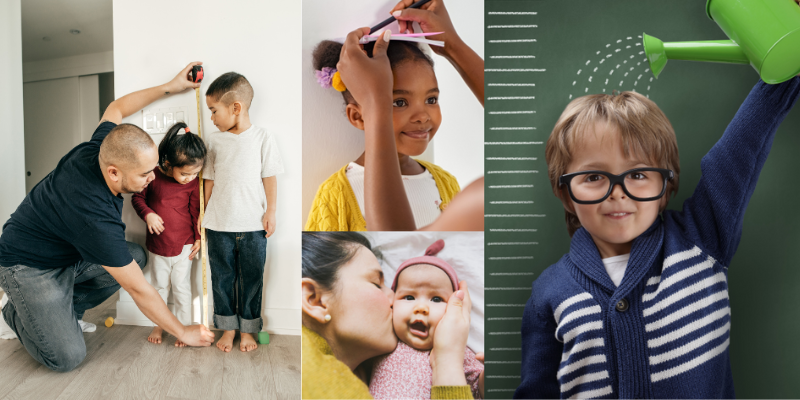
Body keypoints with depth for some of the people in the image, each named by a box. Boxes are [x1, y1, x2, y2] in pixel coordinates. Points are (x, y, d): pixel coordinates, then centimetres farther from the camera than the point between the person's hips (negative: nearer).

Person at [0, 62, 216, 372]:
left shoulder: (99, 148, -19)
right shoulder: (97, 218, -39)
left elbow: (116, 108, 5)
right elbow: (140, 291, -31)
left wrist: (170, 87, 2)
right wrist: (183, 332, -21)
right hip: (30, 267, -8)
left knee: (137, 256, -5)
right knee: (68, 357, -17)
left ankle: (66, 309, 9)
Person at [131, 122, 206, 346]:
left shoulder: (193, 183, -10)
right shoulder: (153, 177, -11)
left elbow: (196, 210, 0)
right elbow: (138, 197, 1)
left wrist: (198, 237, 1)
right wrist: (148, 214, -17)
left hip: (183, 245, -1)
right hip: (157, 245, 1)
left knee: (181, 287, 6)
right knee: (159, 285, 15)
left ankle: (184, 328, 18)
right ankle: (158, 325, 31)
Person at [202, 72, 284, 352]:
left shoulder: (262, 138, -4)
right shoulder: (214, 140, 4)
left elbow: (269, 177, 0)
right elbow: (209, 180, 9)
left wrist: (271, 211, -3)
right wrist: (206, 214, 9)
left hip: (253, 225, -2)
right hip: (219, 225, 2)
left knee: (251, 278, 8)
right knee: (222, 277, 10)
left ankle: (248, 329, 24)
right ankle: (228, 327, 26)